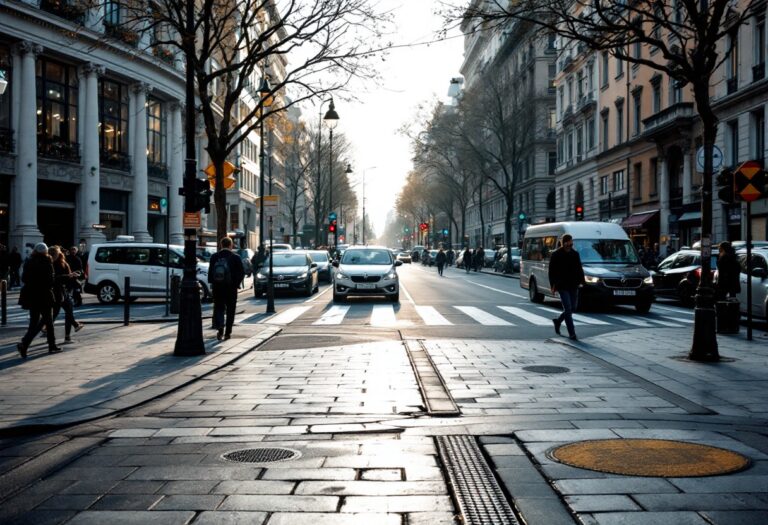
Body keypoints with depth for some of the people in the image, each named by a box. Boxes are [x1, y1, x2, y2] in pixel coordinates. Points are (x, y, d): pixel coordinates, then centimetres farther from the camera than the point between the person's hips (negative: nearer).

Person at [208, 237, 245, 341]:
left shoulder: (214, 257, -1)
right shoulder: (235, 257, -5)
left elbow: (210, 272, -1)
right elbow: (241, 273, -5)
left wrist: (212, 283, 7)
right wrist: (236, 283, 6)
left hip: (217, 287, 1)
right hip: (231, 288, -1)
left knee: (218, 308, 10)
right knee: (230, 310, 9)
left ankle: (220, 327, -14)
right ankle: (227, 333, 9)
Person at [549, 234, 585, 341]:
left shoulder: (575, 254, 10)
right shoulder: (556, 255, -4)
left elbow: (579, 269, 16)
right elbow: (552, 271, -5)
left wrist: (581, 281, 5)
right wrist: (553, 285, -12)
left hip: (573, 286, 6)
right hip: (562, 286, -5)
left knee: (573, 307, 11)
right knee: (568, 308, -9)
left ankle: (558, 321, 35)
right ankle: (571, 333, -6)